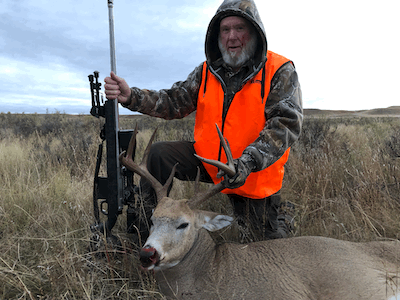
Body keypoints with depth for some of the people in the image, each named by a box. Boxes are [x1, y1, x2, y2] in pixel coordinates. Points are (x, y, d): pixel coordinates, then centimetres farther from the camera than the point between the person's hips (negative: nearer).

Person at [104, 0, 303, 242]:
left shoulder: (280, 72, -11)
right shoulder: (208, 72, 2)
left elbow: (287, 122, -21)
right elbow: (175, 102, -3)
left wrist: (248, 161, -36)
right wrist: (132, 96, -21)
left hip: (255, 176, -2)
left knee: (271, 239, 7)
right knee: (161, 155, -14)